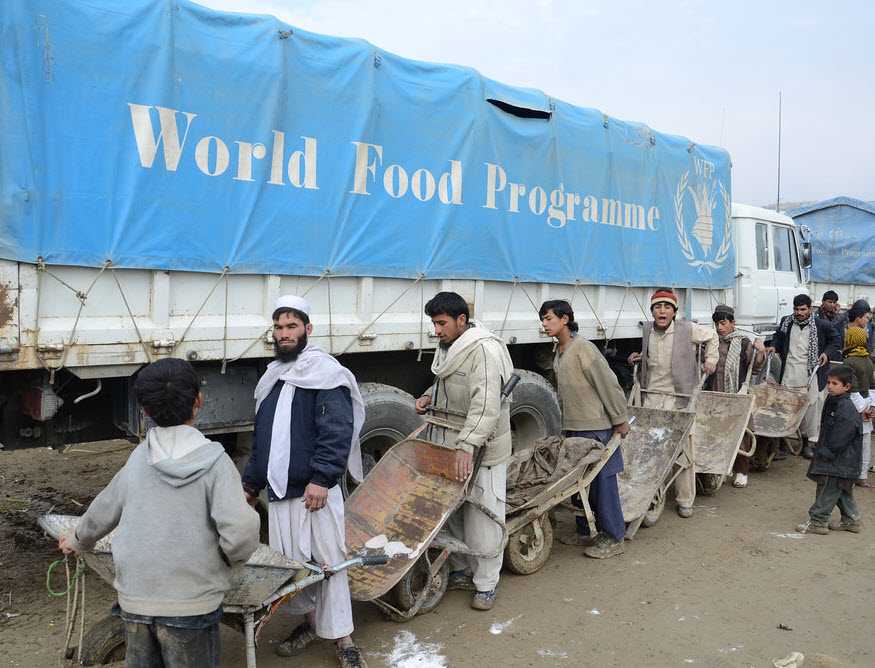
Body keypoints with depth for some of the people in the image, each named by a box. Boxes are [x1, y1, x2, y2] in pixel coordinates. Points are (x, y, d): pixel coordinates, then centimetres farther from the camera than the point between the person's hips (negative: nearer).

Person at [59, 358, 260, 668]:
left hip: (134, 597, 4)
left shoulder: (138, 457, 0)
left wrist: (78, 540, 35)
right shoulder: (213, 460, -13)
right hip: (190, 602, -4)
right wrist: (232, 558, 0)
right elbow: (240, 531, -22)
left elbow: (104, 510, 15)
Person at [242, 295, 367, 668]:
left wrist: (321, 478, -23)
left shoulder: (325, 373, -7)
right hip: (279, 488, 7)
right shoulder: (271, 378, 17)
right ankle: (310, 620, 30)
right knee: (289, 561, 12)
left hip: (315, 488, -7)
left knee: (328, 560, -2)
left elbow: (337, 432, -17)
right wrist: (252, 481, 25)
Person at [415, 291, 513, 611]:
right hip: (452, 443, 9)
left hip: (482, 447, -9)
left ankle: (486, 584, 14)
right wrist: (429, 396, 6)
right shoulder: (448, 346, 10)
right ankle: (462, 571, 31)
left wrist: (467, 446, -36)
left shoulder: (484, 350, -21)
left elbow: (486, 404, -30)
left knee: (481, 517, 0)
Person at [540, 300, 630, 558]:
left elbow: (608, 384, -15)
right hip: (572, 427, 9)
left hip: (596, 427, -9)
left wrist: (620, 420, -12)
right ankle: (586, 531, 27)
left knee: (601, 481, -1)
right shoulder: (558, 353, 12)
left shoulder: (583, 349, -16)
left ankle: (613, 538, 9)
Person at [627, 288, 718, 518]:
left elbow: (711, 336, 14)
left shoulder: (688, 329, -6)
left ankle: (685, 501, 16)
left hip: (680, 399, -3)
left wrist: (711, 359, 4)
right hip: (652, 397, 3)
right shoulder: (647, 329, 7)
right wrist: (640, 356, 12)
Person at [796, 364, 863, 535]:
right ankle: (851, 520, 31)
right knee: (843, 490, 19)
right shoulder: (833, 402, 9)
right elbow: (826, 430, 18)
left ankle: (817, 520, 4)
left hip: (841, 461, -10)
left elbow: (839, 441, -23)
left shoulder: (846, 410, -22)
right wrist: (820, 451, 14)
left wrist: (824, 453, -16)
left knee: (828, 489, -3)